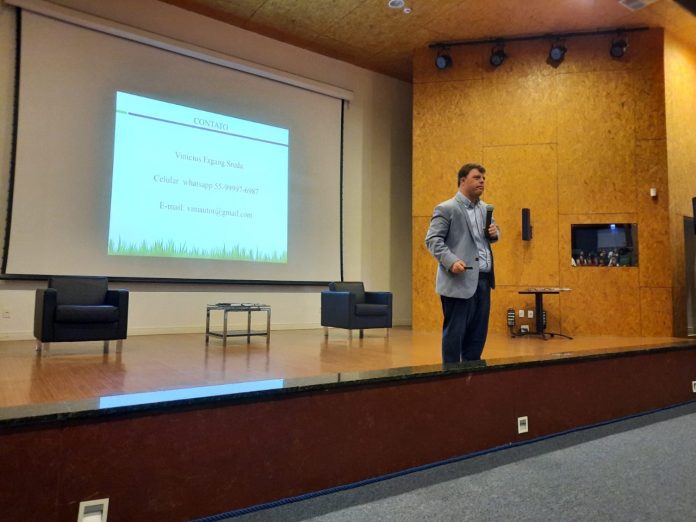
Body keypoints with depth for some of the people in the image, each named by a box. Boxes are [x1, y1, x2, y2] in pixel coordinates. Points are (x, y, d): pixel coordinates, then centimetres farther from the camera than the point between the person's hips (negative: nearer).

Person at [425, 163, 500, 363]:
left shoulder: (485, 208, 16)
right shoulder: (446, 209, -6)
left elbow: (492, 235, 28)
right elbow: (432, 239, -12)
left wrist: (495, 232, 4)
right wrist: (451, 261, -25)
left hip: (483, 280, 8)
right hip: (459, 281, -7)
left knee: (478, 333, 13)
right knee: (454, 332, -1)